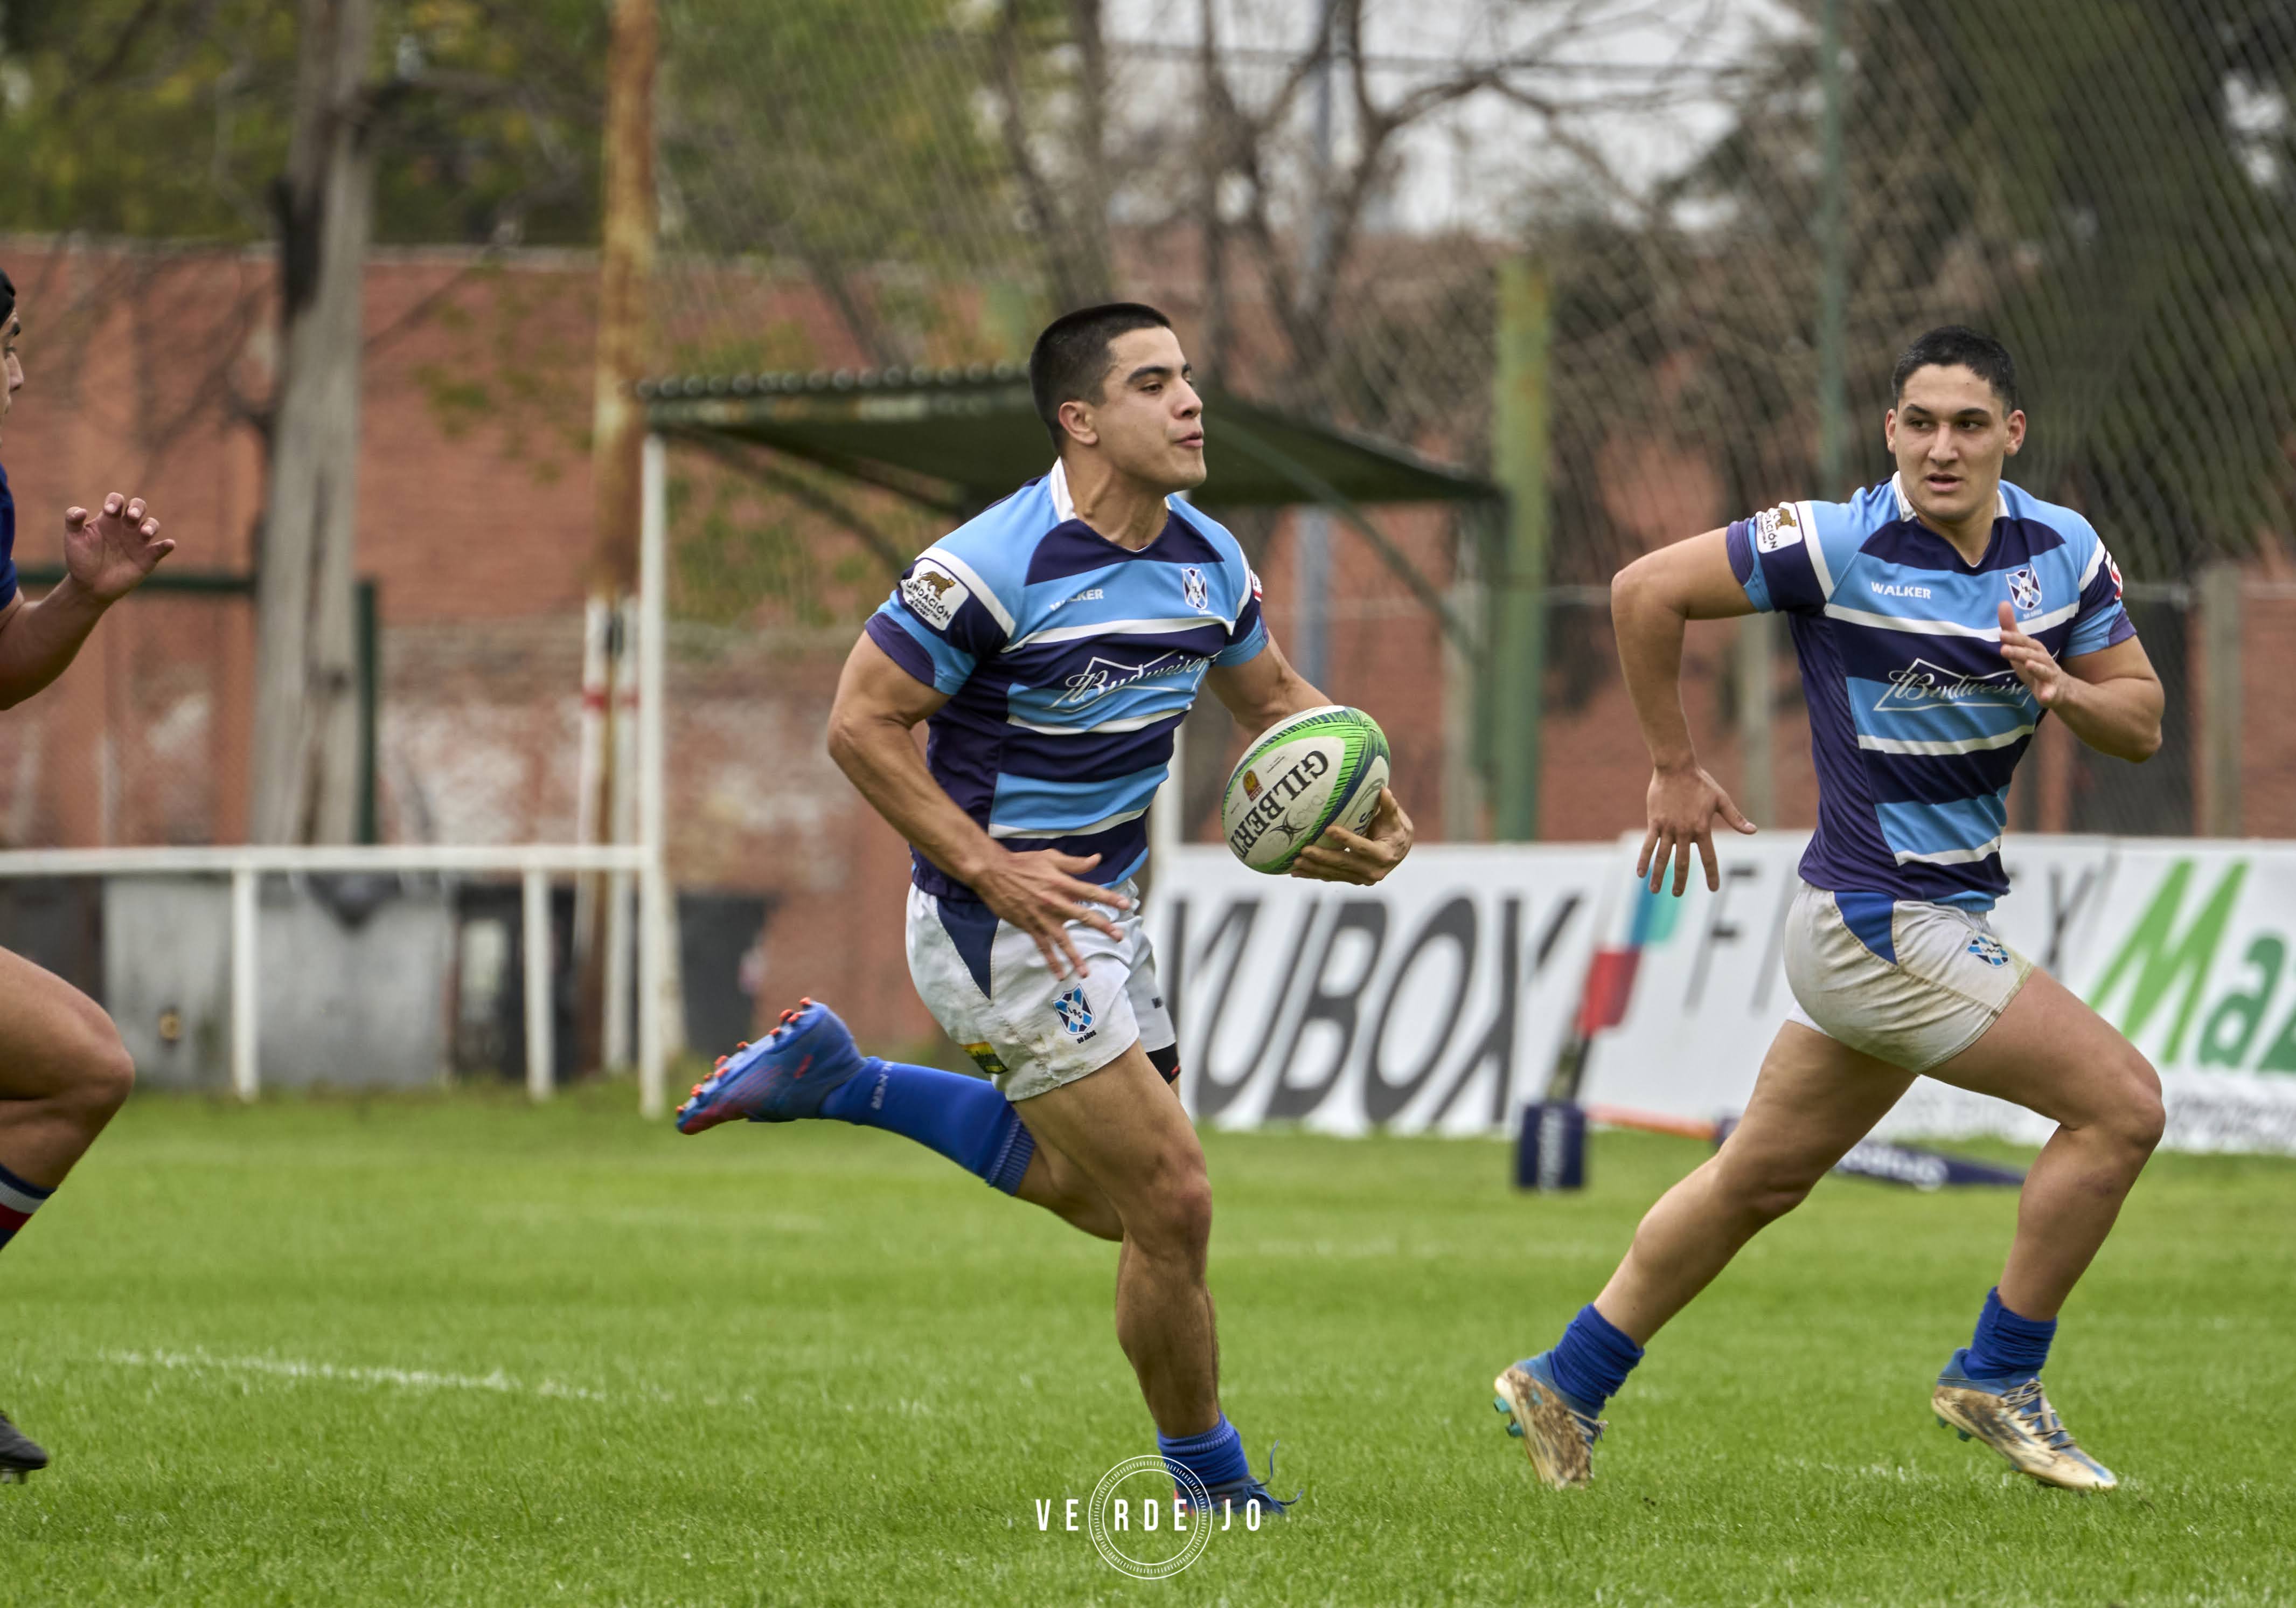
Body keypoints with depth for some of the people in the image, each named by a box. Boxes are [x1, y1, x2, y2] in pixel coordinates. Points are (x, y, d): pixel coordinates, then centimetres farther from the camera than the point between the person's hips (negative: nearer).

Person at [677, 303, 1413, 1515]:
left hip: (1097, 909, 9)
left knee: (1103, 1196, 22)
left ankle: (841, 1082, 30)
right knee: (1171, 1200, -9)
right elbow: (861, 724, -18)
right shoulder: (995, 566, -22)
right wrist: (990, 869, -23)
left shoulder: (1207, 561, 1)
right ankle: (1212, 1483, 8)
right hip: (995, 920, -9)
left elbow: (1272, 698, 17)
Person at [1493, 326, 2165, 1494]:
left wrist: (2061, 689, -17)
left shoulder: (2064, 552, 1)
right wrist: (1674, 771, -4)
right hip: (1880, 923, -7)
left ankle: (1566, 1384, 30)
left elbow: (2141, 722, 5)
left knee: (1761, 1179, 17)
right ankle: (1997, 1379, 3)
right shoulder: (1838, 545, -17)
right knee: (2121, 1102, -10)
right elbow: (1645, 590, -10)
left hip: (1933, 920, 7)